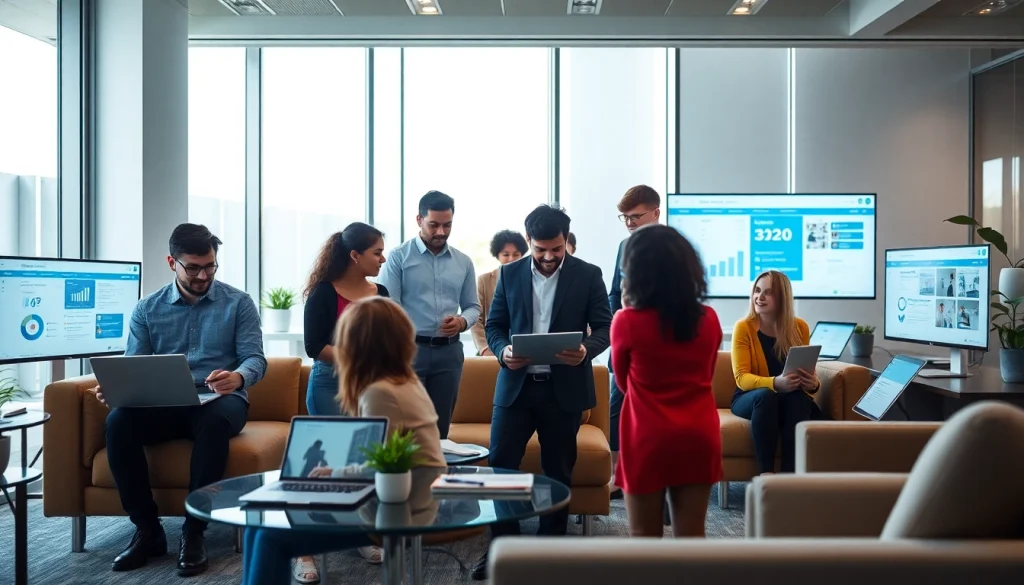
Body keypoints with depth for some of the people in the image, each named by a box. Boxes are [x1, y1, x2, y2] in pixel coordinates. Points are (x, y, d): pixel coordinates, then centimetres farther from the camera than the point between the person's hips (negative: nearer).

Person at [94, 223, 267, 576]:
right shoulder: (147, 309, 10)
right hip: (164, 404, 3)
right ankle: (147, 530, -15)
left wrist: (238, 377, -29)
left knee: (215, 420, -39)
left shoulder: (238, 303, 3)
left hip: (220, 401, -2)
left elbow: (255, 358, -4)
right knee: (118, 422, -29)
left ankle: (194, 531, -25)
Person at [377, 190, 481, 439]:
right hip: (409, 349, -4)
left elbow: (473, 306, 16)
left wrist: (463, 322, -8)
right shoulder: (399, 257, -2)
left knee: (440, 428, 11)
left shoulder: (463, 262, 10)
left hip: (449, 352, 4)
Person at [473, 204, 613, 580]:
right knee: (499, 462, -1)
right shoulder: (509, 273, 4)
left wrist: (586, 349, -22)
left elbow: (605, 326, -2)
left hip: (564, 387, -1)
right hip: (516, 384, 2)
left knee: (558, 469, 9)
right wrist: (502, 351, -15)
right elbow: (494, 325, 7)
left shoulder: (588, 275, -1)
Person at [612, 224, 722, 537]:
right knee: (691, 538, 10)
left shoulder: (627, 322, -11)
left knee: (645, 539, 8)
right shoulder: (708, 319, 0)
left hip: (648, 440, -3)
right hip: (698, 437, 3)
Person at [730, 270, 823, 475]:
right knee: (766, 396, -36)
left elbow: (807, 371, 4)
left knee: (798, 398, -33)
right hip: (750, 399, -2)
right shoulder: (744, 327, -9)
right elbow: (741, 377, -16)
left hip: (793, 400, 2)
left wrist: (813, 383, -22)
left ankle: (791, 474, -31)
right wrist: (775, 383, -36)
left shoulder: (799, 327, 0)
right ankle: (765, 472, -31)